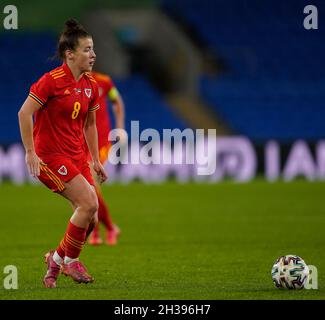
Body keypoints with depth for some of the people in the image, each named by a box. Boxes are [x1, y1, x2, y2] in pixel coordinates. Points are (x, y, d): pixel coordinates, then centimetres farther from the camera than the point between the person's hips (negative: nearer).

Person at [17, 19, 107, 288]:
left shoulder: (91, 85, 8)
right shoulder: (52, 80, -15)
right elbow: (24, 113, -16)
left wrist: (95, 160, 18)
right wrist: (30, 153, -18)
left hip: (77, 156, 8)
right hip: (50, 156, -8)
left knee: (90, 219, 0)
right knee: (89, 203, -19)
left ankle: (56, 260, 21)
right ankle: (70, 260, 0)